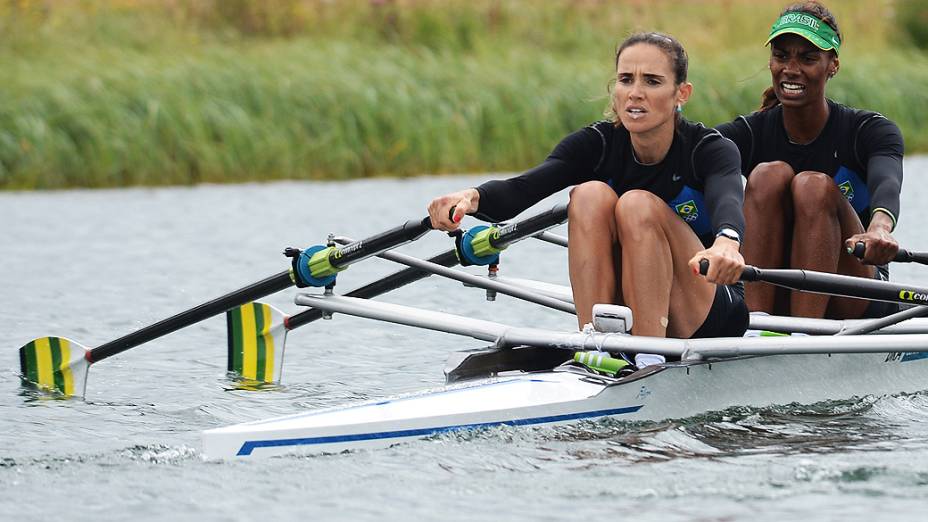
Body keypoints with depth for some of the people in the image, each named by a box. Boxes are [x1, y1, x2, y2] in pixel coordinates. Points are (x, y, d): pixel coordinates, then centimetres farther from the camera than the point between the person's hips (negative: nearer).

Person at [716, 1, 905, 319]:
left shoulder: (870, 131, -5)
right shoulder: (749, 134, 1)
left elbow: (887, 183, -28)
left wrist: (879, 227, -53)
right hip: (773, 301, 2)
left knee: (814, 186, -25)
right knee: (769, 174, -19)